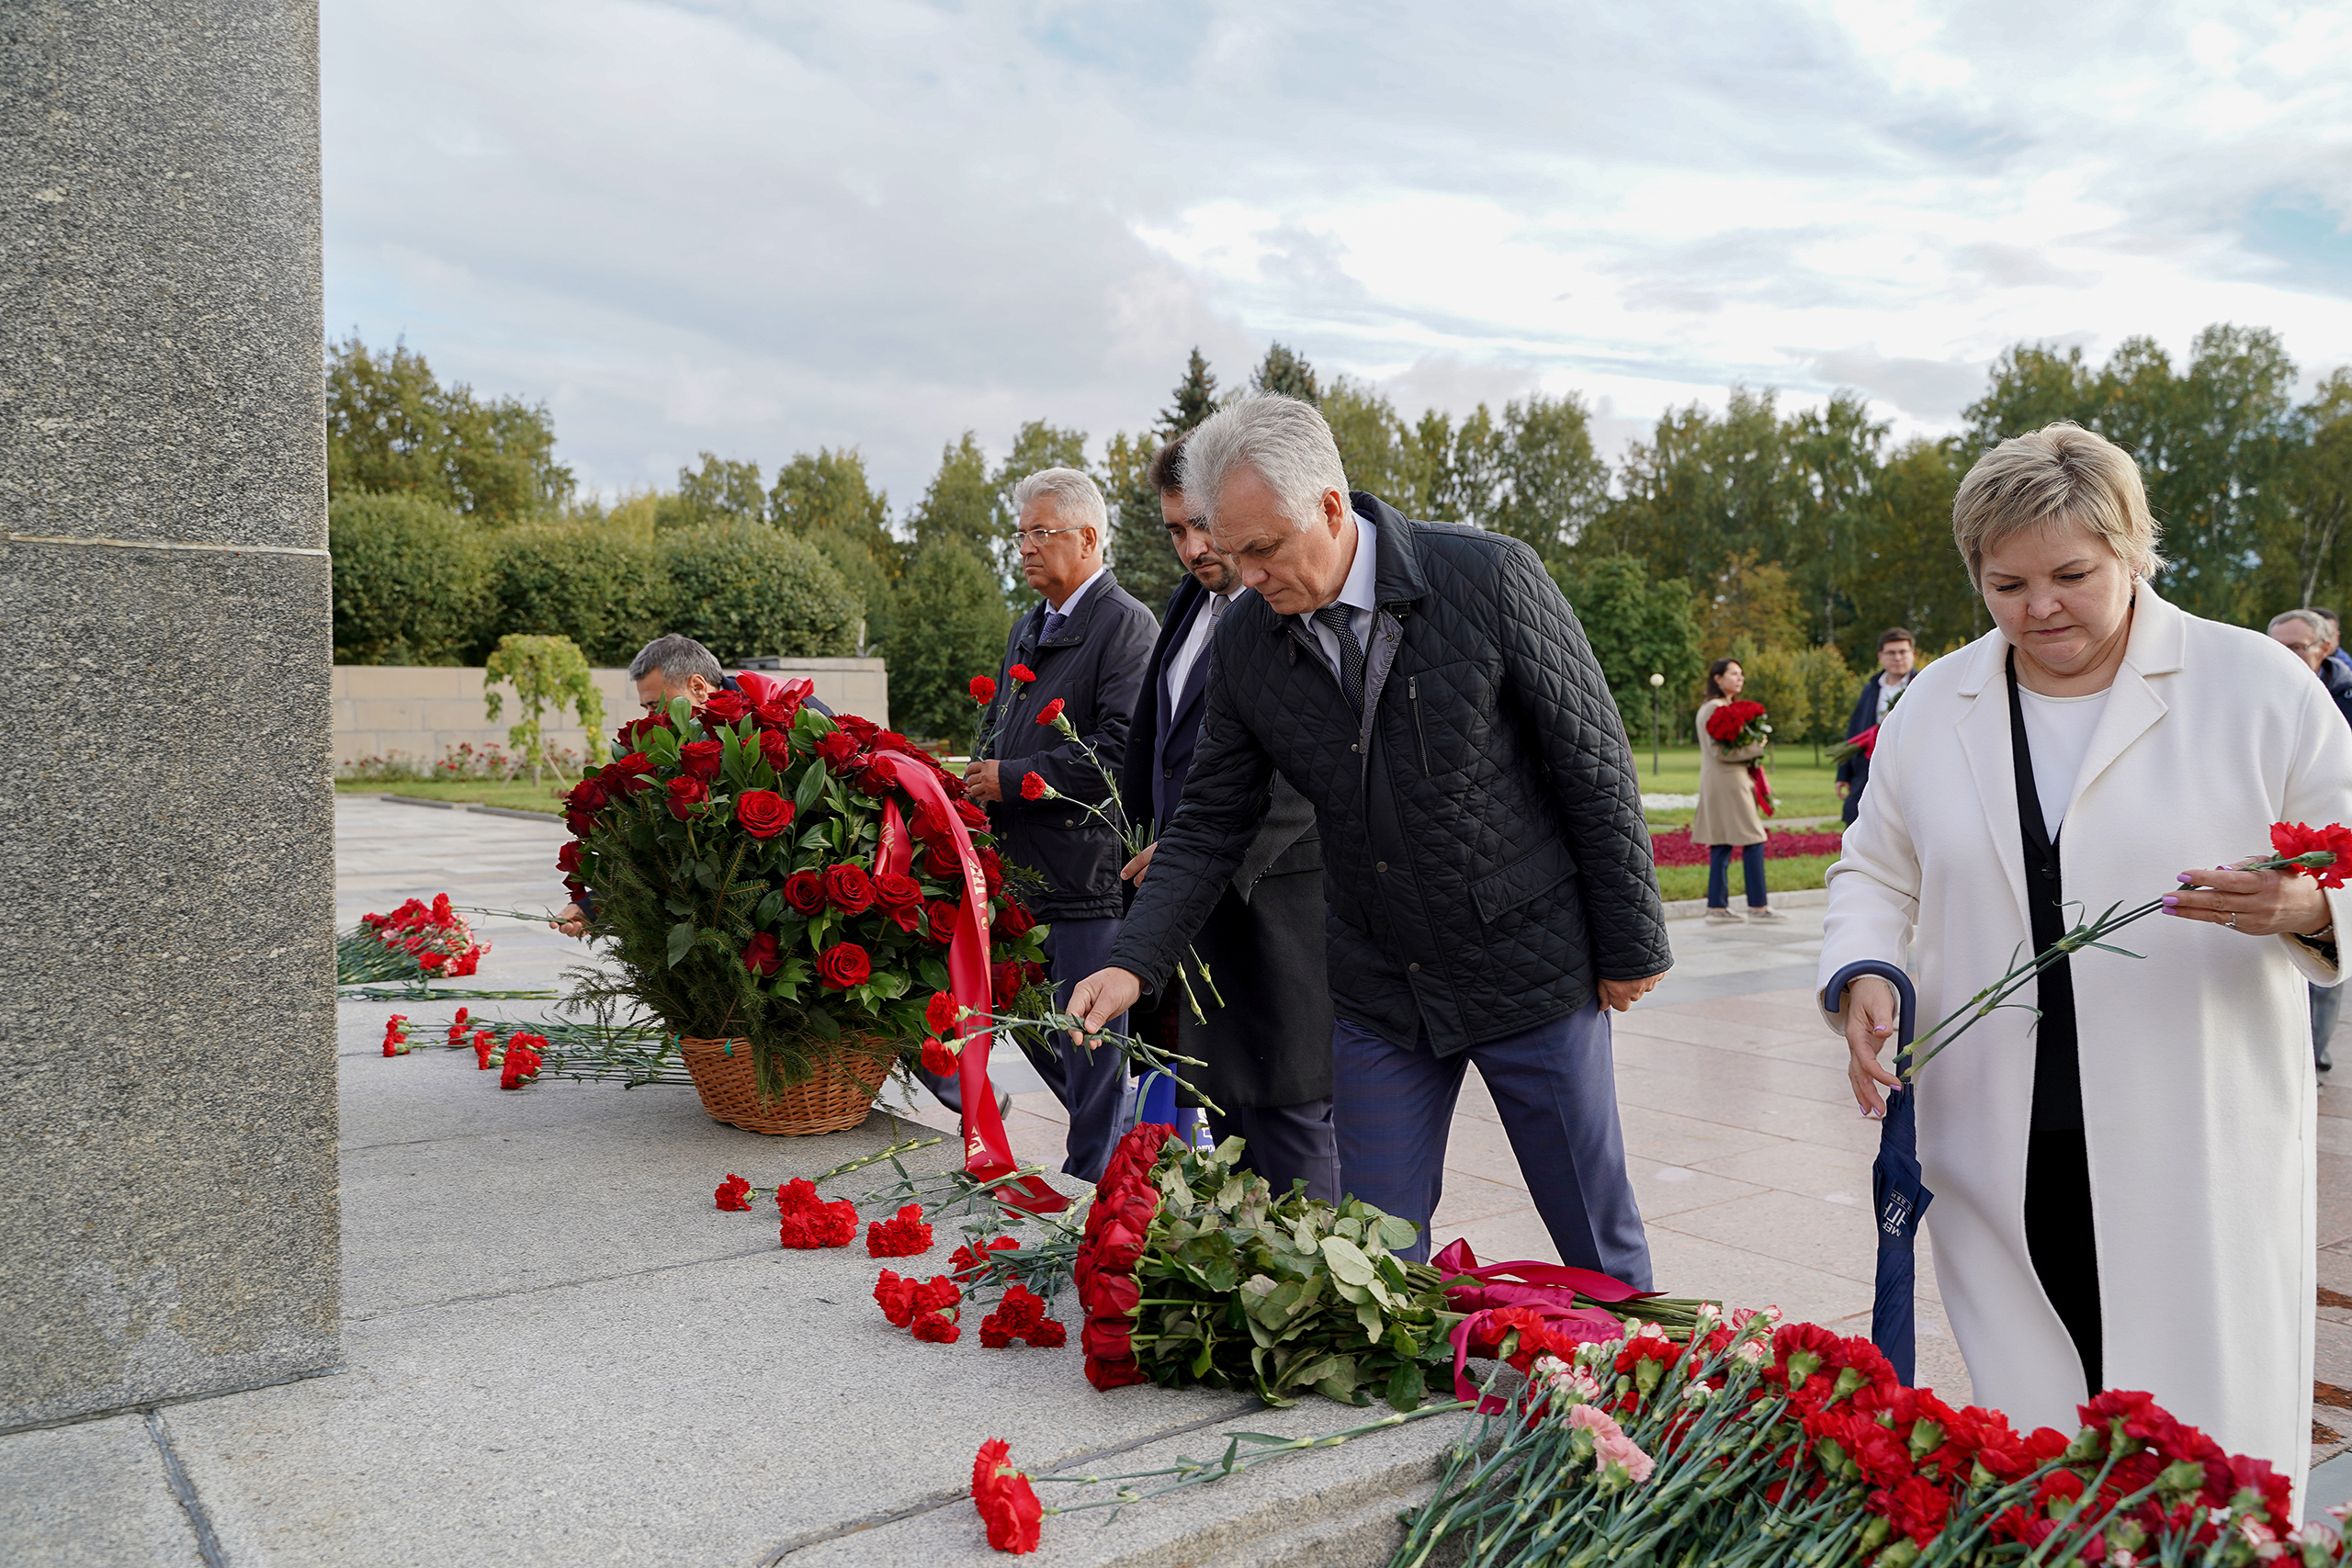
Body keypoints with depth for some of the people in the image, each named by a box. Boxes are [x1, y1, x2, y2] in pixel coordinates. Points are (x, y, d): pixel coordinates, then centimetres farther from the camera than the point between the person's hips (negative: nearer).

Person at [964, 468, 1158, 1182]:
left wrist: (1013, 779, -16)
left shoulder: (1125, 625, -10)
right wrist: (982, 777, 8)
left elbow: (1120, 754, -21)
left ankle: (1093, 1184, 14)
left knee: (1089, 1047, 0)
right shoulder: (1029, 628, 18)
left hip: (1090, 879, -9)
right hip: (1024, 872, 9)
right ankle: (1125, 1143, 34)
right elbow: (999, 728, 28)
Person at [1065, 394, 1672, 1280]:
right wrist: (1134, 963, -9)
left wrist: (1631, 944, -5)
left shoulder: (1489, 577, -16)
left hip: (1531, 969, -3)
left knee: (1599, 1243, 10)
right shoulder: (1243, 644, -5)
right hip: (1378, 998, 3)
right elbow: (1212, 824, 3)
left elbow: (1595, 765, -9)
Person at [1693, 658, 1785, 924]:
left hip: (1731, 781, 10)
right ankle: (1758, 906, -5)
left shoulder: (1727, 707, 20)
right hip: (1726, 781, -10)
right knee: (1752, 842, -8)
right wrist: (1755, 748, -9)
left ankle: (1717, 906, 8)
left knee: (1721, 844, 8)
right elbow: (1720, 751, -18)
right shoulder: (1715, 708, -13)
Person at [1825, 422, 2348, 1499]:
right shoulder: (1932, 705, 9)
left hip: (2197, 1159, -2)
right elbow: (1877, 872, 17)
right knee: (2028, 1450, 11)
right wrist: (1865, 977, -2)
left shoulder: (2255, 685, 0)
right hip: (2001, 1160, 3)